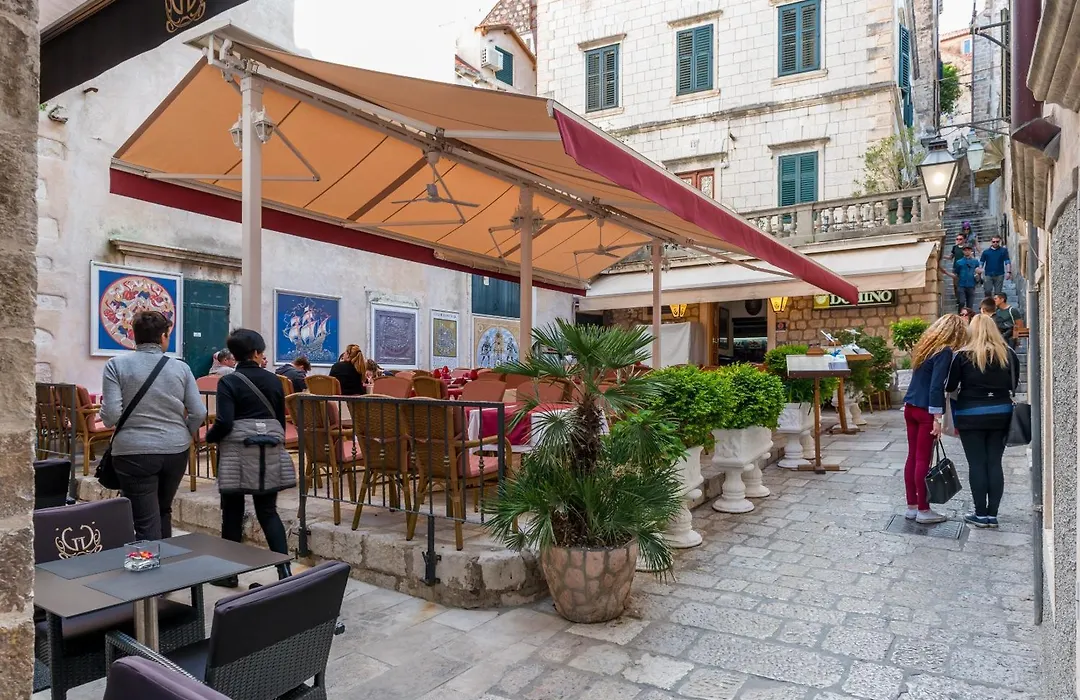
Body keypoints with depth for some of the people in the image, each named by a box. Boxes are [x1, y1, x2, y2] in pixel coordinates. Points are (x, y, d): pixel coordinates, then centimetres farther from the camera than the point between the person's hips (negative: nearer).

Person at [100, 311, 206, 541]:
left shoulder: (117, 365, -5)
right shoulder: (181, 367, 1)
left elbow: (111, 416, -12)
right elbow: (199, 413, -1)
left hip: (135, 452, -3)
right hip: (175, 451, 3)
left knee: (146, 523, 2)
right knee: (163, 512, 22)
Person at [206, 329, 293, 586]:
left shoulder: (228, 382, -9)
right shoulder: (273, 380, 3)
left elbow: (224, 423, -18)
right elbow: (281, 420, 9)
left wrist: (208, 437, 2)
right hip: (267, 454, 3)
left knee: (232, 513, 10)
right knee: (268, 511, 8)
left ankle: (229, 573, 21)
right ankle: (284, 569, 2)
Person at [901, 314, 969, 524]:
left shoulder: (924, 346, 12)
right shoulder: (944, 352, -13)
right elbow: (936, 386, -18)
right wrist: (937, 418, -17)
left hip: (910, 407, 7)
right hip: (925, 411, -7)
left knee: (913, 457, 11)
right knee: (923, 460, -1)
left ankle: (912, 506, 18)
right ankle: (923, 511, 8)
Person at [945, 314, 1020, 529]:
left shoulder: (963, 356, -9)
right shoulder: (1008, 354, 2)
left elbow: (950, 386, -5)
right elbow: (1014, 384, 11)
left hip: (972, 415, -3)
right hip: (1001, 413, 4)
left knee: (977, 464, 3)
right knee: (995, 463, 9)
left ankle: (981, 514, 8)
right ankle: (992, 514, 13)